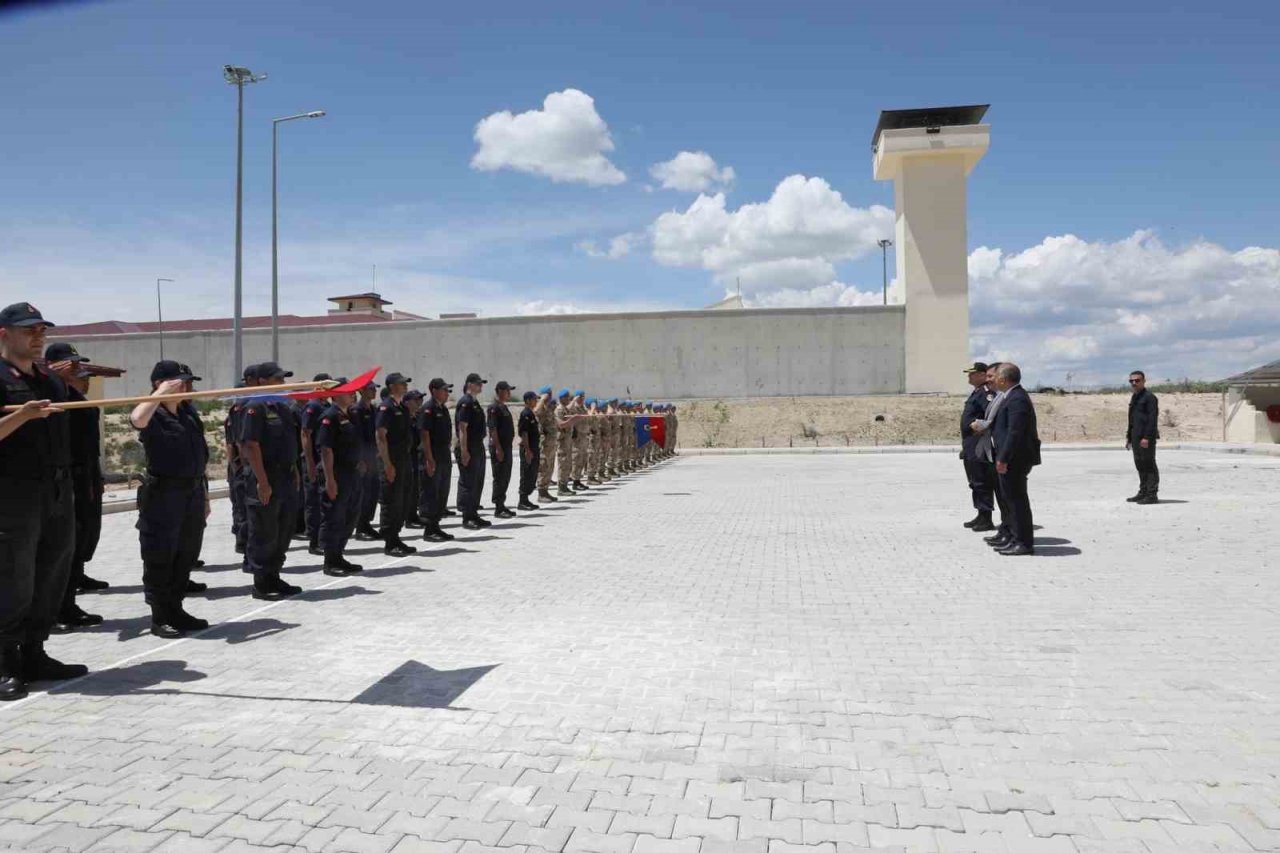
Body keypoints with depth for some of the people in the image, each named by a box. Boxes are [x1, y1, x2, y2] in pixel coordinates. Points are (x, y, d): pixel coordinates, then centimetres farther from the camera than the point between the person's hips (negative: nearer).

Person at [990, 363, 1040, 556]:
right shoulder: (1016, 396, 15)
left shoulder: (1016, 399, -18)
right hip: (1013, 459, 11)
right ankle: (1016, 539, 25)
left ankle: (1024, 543, 2)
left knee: (1017, 499, -4)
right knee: (1013, 499, 16)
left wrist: (1003, 458, -24)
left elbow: (1014, 432, -24)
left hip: (1014, 460, -11)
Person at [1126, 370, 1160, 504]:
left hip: (1146, 438, -9)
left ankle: (1152, 495, -2)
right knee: (1140, 465, 13)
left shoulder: (1149, 397, -9)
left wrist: (1147, 437, -22)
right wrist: (1129, 437, 20)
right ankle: (1143, 492, 21)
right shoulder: (1134, 398, 18)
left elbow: (1152, 418, -17)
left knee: (1149, 465, -5)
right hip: (1136, 438, 9)